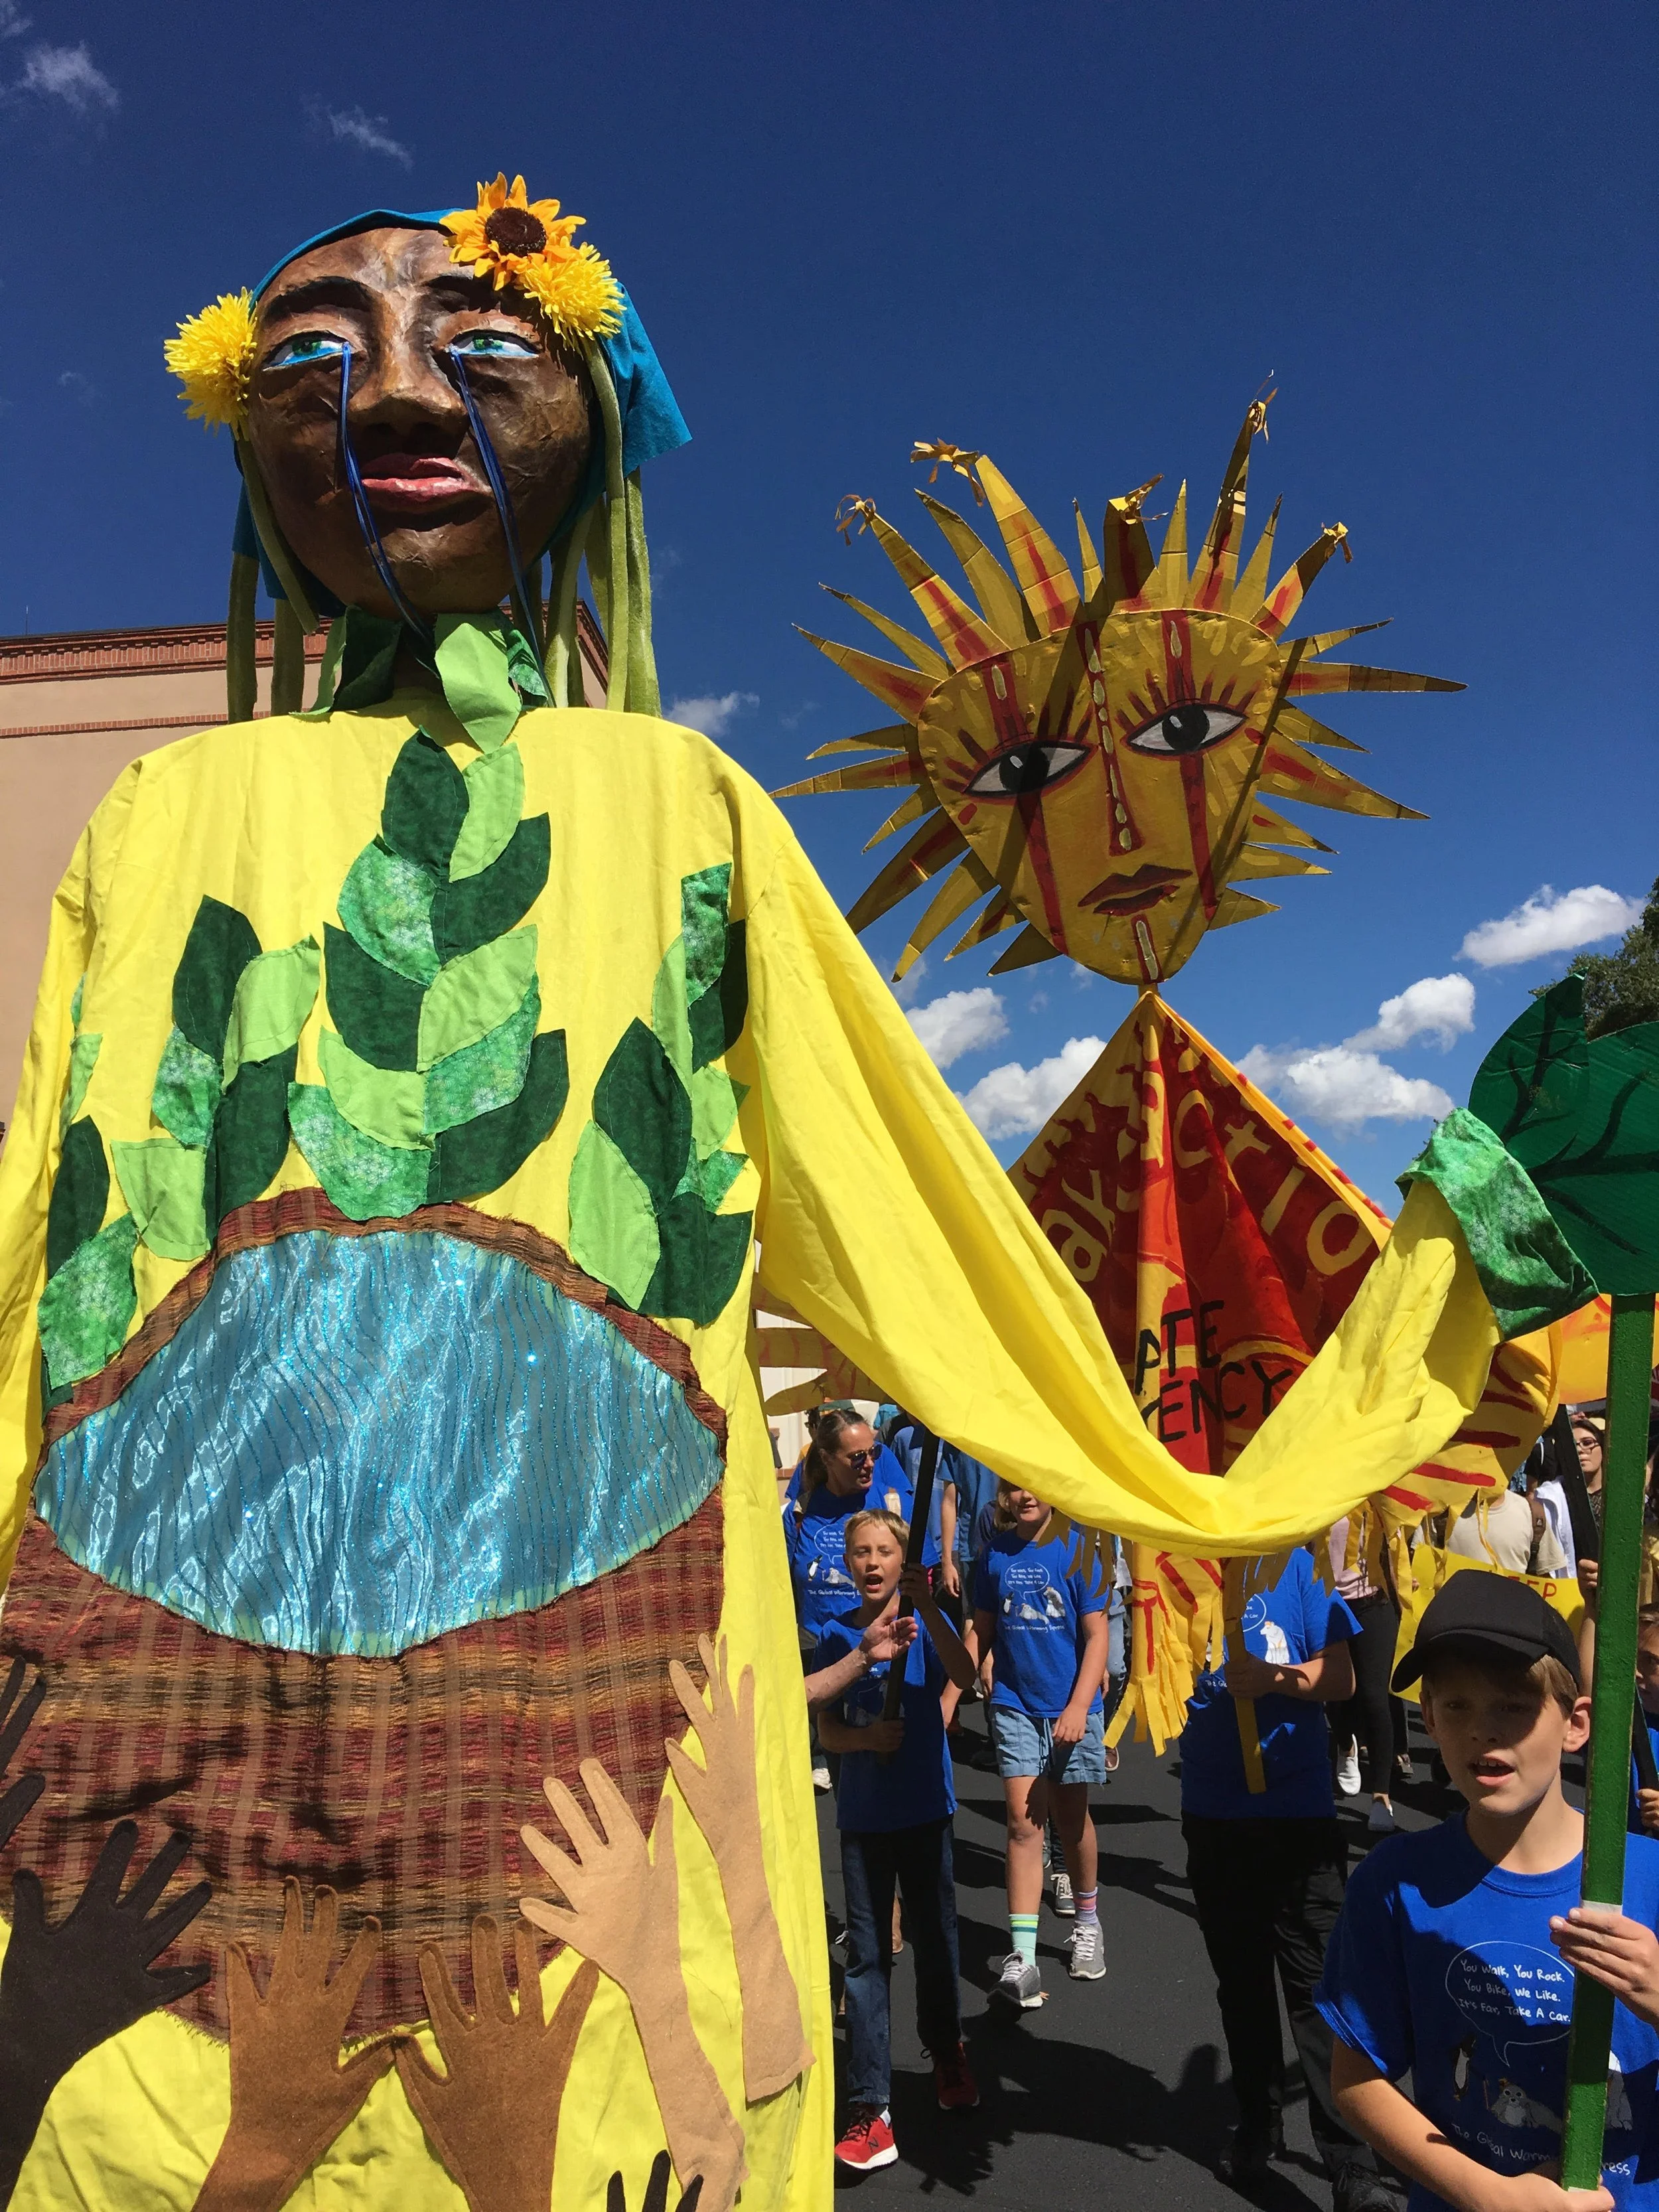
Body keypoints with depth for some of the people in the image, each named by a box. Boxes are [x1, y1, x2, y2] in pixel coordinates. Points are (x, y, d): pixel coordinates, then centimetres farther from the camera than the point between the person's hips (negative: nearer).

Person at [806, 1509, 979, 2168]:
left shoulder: (927, 1622, -7)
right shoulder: (838, 1635, -2)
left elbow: (964, 1676, -26)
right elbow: (826, 1726, -2)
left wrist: (927, 1607, -39)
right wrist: (865, 1737, -22)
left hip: (925, 1806, -1)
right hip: (863, 1812, 1)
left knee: (935, 1937, 14)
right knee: (866, 1954, 3)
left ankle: (946, 2053, 40)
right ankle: (868, 2106, 10)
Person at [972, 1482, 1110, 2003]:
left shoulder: (1077, 1548, -10)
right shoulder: (996, 1553, -1)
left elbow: (1096, 1634, -10)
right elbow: (983, 1628, 9)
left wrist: (1079, 1707, -15)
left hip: (1069, 1708, -1)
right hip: (1015, 1706, 1)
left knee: (1071, 1820, 16)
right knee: (1023, 1822, -5)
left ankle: (1087, 1921, 39)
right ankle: (1022, 1955, -1)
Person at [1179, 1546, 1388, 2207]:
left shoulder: (1298, 1566, -8)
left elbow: (1340, 1679, -7)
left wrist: (1276, 1677, -23)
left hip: (1298, 1810, -3)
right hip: (1212, 1811, 3)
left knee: (1318, 1988, -1)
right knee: (1240, 1979, 18)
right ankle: (1257, 2126, 36)